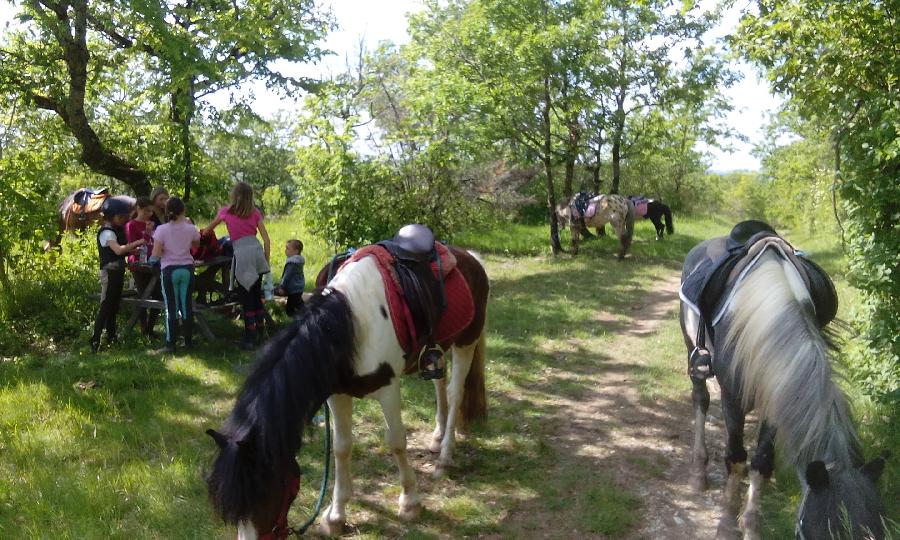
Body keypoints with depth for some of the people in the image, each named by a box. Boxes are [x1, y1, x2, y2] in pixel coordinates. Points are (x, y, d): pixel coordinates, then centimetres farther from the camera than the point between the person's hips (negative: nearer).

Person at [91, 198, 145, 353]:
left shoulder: (116, 230, 15)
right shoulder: (106, 232, -15)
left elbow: (123, 251, 15)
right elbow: (118, 250, -29)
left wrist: (136, 250, -1)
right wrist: (138, 242, -27)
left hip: (118, 271, 9)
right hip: (109, 272, -9)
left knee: (114, 305, 15)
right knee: (105, 306, -11)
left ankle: (111, 336, 24)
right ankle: (95, 341, -11)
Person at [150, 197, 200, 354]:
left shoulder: (162, 229, -9)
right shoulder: (190, 228, -3)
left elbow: (156, 254, -14)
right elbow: (196, 243, 19)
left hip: (169, 270, -2)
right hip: (187, 268, 2)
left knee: (171, 307, 3)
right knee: (187, 305, 10)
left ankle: (170, 344, 4)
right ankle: (188, 340, 18)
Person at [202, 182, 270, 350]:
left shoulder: (226, 211, 9)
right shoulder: (255, 212, 12)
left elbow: (208, 229, 27)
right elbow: (266, 239, 7)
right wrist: (266, 260, 16)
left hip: (242, 254, -3)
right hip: (257, 251, 3)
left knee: (245, 296, 1)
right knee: (256, 293, 16)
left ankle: (250, 337, 1)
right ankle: (259, 329, 22)